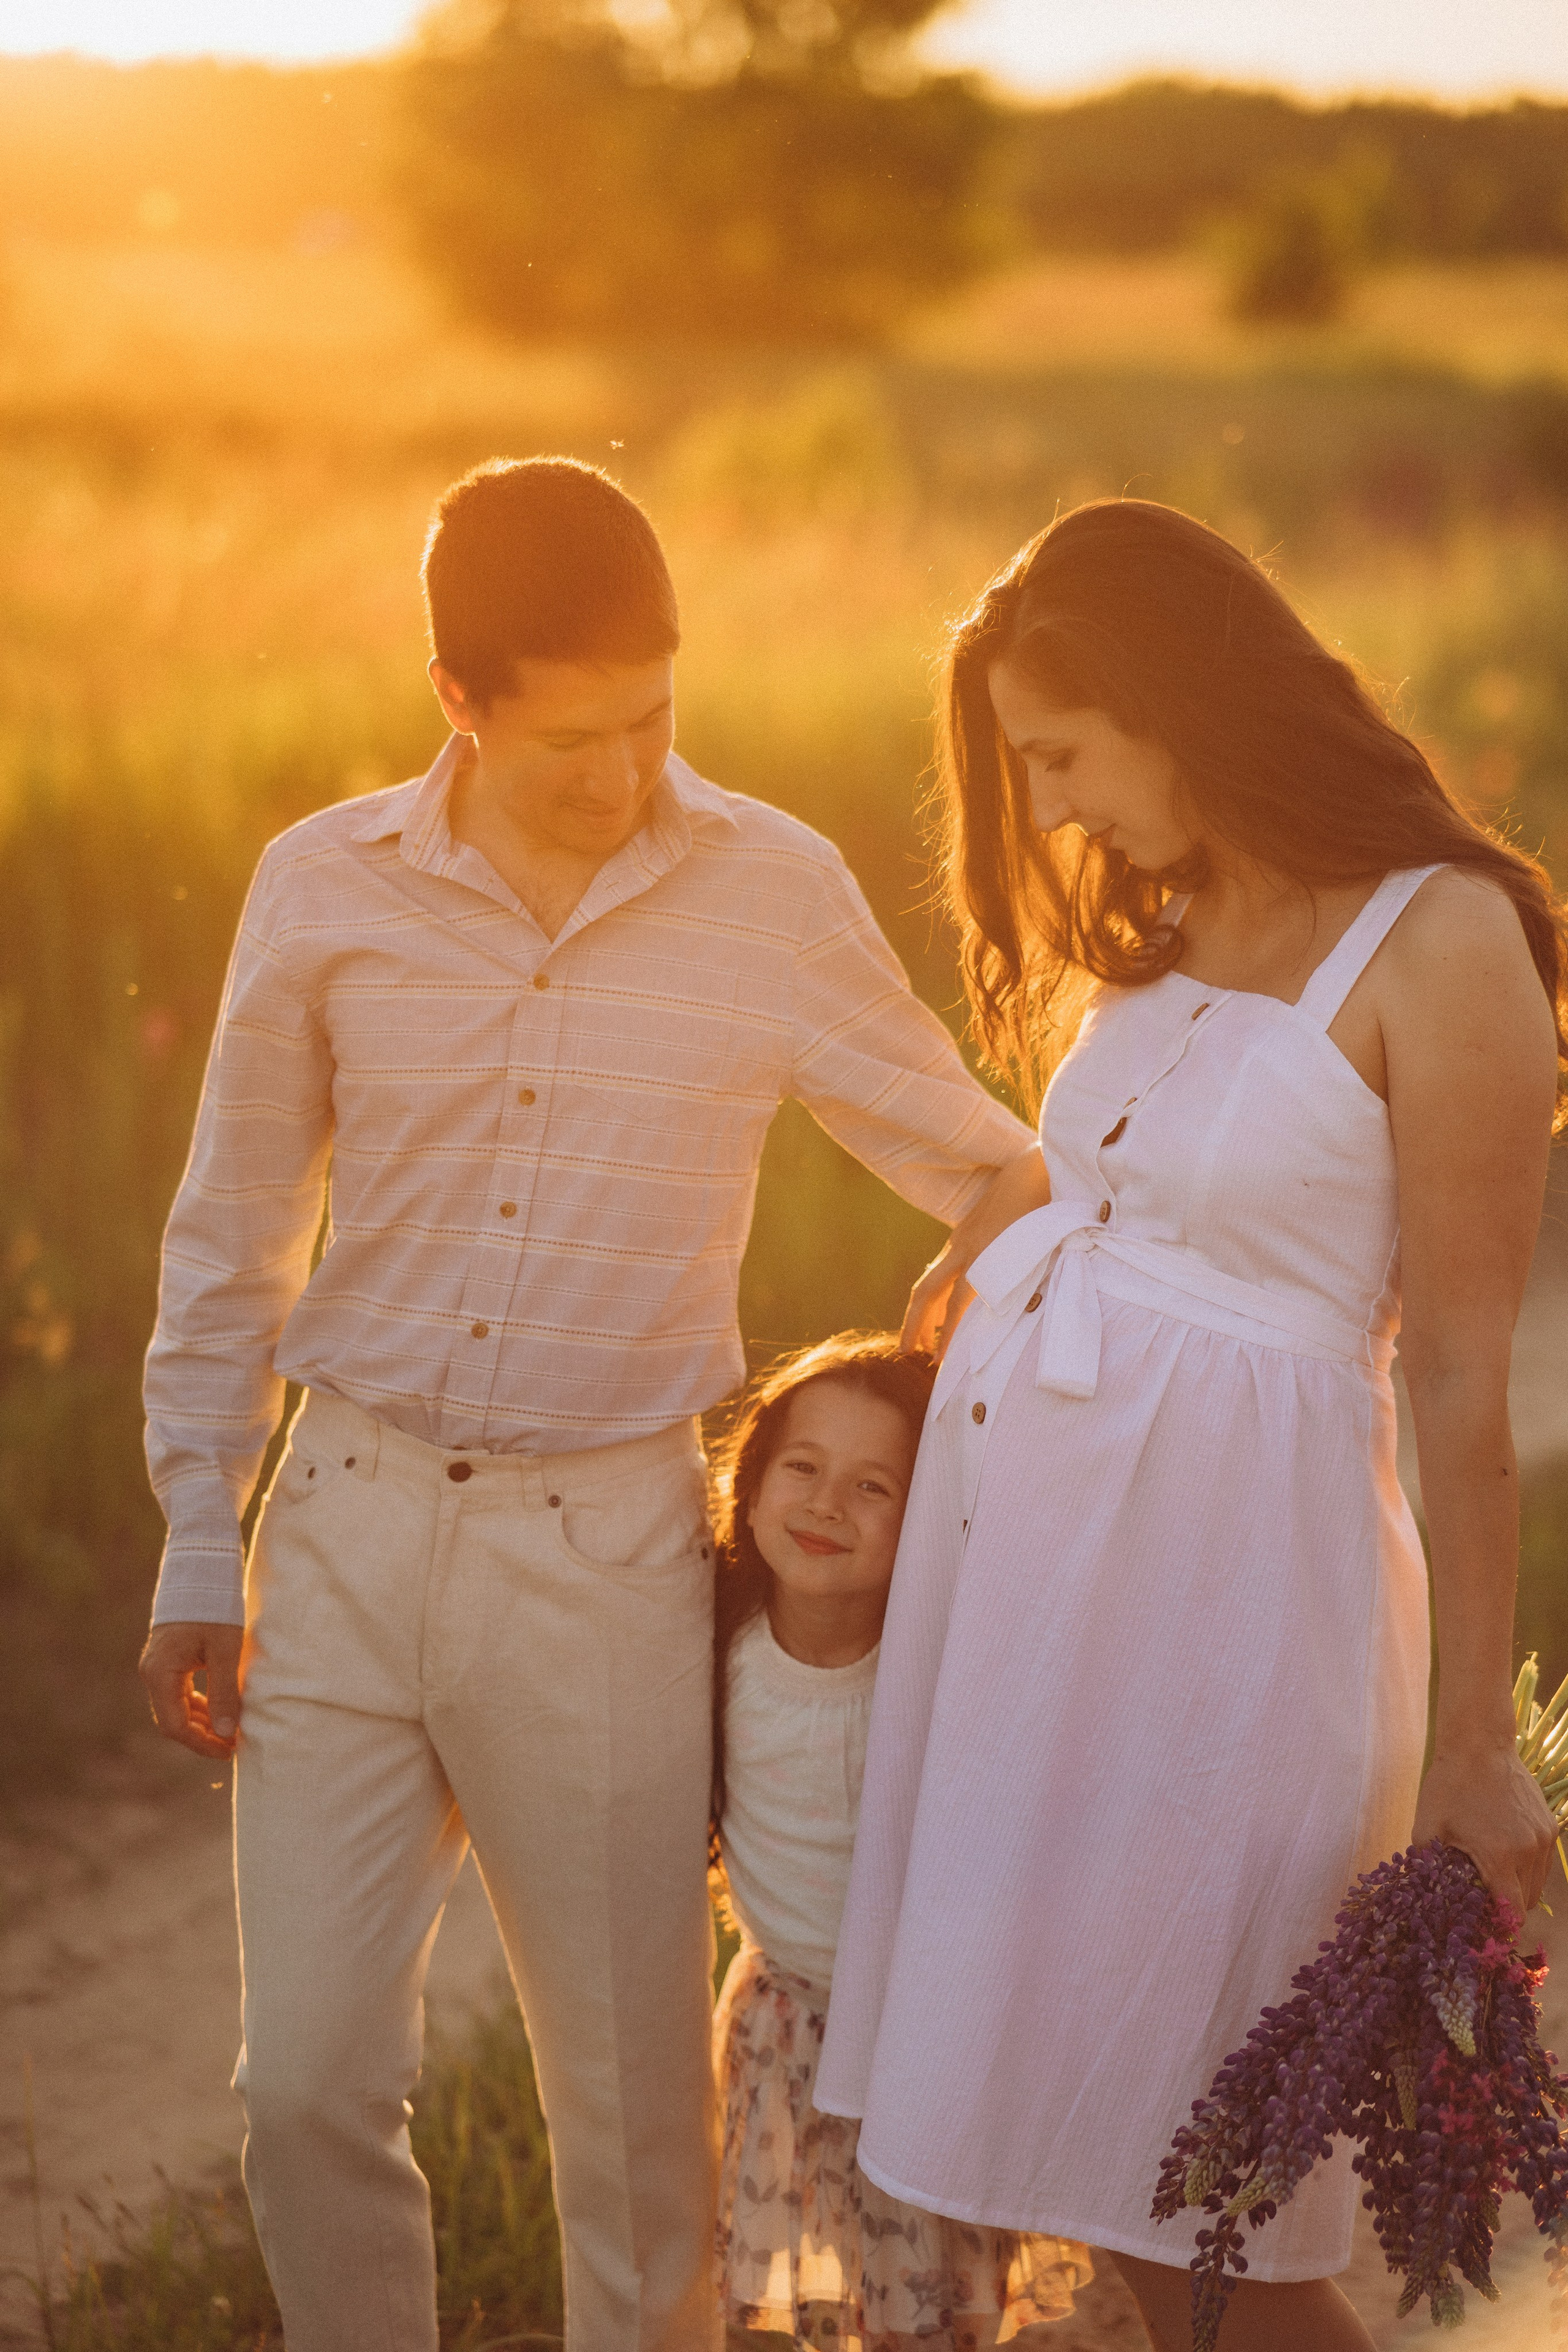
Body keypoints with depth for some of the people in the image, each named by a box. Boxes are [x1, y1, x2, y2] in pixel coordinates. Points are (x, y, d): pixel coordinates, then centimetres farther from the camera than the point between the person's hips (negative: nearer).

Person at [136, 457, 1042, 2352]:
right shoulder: (326, 889, -1)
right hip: (348, 1527, 1)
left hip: (604, 1552, -1)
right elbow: (231, 1238, 9)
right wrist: (198, 1553, 9)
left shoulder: (772, 894, -4)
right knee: (308, 2087, 1)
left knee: (634, 2107, 5)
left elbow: (980, 1167, 8)